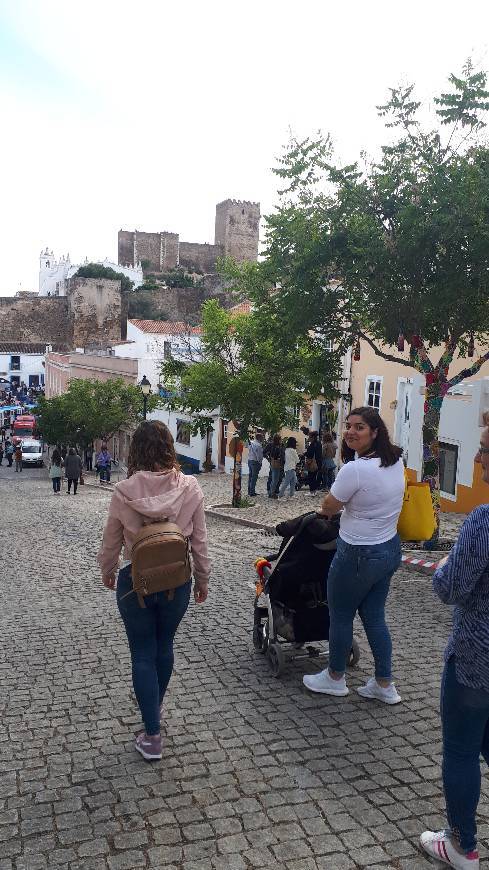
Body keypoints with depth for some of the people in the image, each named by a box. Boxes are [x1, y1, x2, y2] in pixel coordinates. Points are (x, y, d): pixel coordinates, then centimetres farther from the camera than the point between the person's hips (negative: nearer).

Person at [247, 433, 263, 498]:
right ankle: (252, 492, 0)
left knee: (250, 476, 16)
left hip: (249, 460, 9)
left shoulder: (250, 443, 6)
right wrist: (260, 462, -4)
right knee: (254, 477, -2)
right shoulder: (258, 445, -20)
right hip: (255, 462, -9)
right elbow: (259, 455, -18)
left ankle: (249, 491, 24)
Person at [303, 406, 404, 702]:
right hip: (390, 549, 8)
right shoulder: (396, 461, 0)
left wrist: (325, 510, 9)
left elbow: (328, 508, -13)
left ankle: (335, 678, 32)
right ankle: (385, 685, 28)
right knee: (374, 616, 19)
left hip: (359, 555, -8)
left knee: (340, 616, 13)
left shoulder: (355, 469, -26)